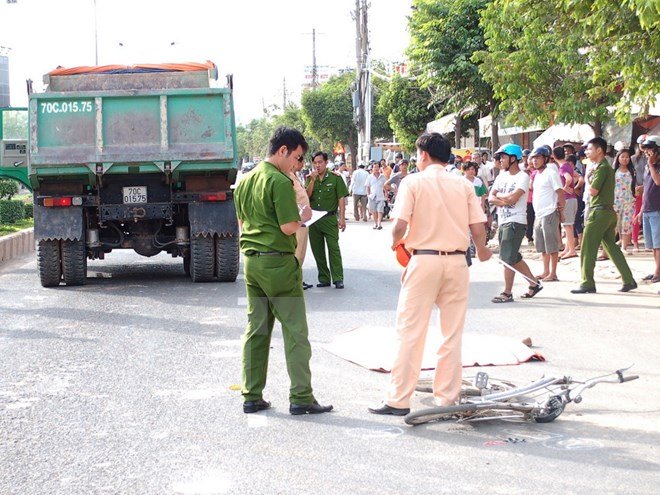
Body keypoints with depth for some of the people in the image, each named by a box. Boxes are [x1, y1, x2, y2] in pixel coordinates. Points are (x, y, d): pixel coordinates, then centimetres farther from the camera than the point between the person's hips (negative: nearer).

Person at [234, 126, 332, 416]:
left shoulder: (245, 181, 12)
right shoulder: (280, 182, -14)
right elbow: (288, 227, -18)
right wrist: (302, 217, 2)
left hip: (251, 259, 8)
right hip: (278, 262, -8)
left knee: (255, 328, 11)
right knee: (294, 330, -2)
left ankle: (251, 396, 12)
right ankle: (301, 397, -2)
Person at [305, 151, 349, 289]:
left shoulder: (335, 178, -1)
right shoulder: (310, 179, 11)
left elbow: (341, 198, -3)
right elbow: (307, 196, 0)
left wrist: (342, 218, -10)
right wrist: (312, 180, -9)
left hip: (330, 219, -4)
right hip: (314, 219, 4)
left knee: (333, 248, -7)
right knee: (317, 250, 7)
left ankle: (338, 279, -4)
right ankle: (324, 279, 16)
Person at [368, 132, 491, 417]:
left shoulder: (413, 182, -3)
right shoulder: (464, 185, 6)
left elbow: (400, 226, -12)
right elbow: (478, 229, 1)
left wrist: (397, 242, 10)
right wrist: (482, 251, 22)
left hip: (424, 260, -3)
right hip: (456, 262, 3)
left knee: (410, 332, 2)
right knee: (452, 334, 11)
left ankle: (399, 400, 5)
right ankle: (448, 399, 15)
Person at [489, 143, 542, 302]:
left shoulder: (522, 177, -9)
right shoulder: (502, 176, 14)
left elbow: (513, 198, -21)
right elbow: (491, 198, 6)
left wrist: (499, 196, -4)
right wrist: (505, 201, -11)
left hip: (516, 222, -8)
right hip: (503, 222, 8)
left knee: (507, 258, -9)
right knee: (514, 258, 14)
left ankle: (507, 293, -3)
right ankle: (534, 283, 26)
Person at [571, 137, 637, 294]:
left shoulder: (602, 168, -14)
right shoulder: (607, 167, 18)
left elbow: (593, 191, -19)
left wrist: (588, 178, -1)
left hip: (599, 212, -10)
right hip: (609, 212, 10)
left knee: (588, 249, -5)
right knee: (612, 247, 13)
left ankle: (587, 284, -4)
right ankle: (629, 281, 12)